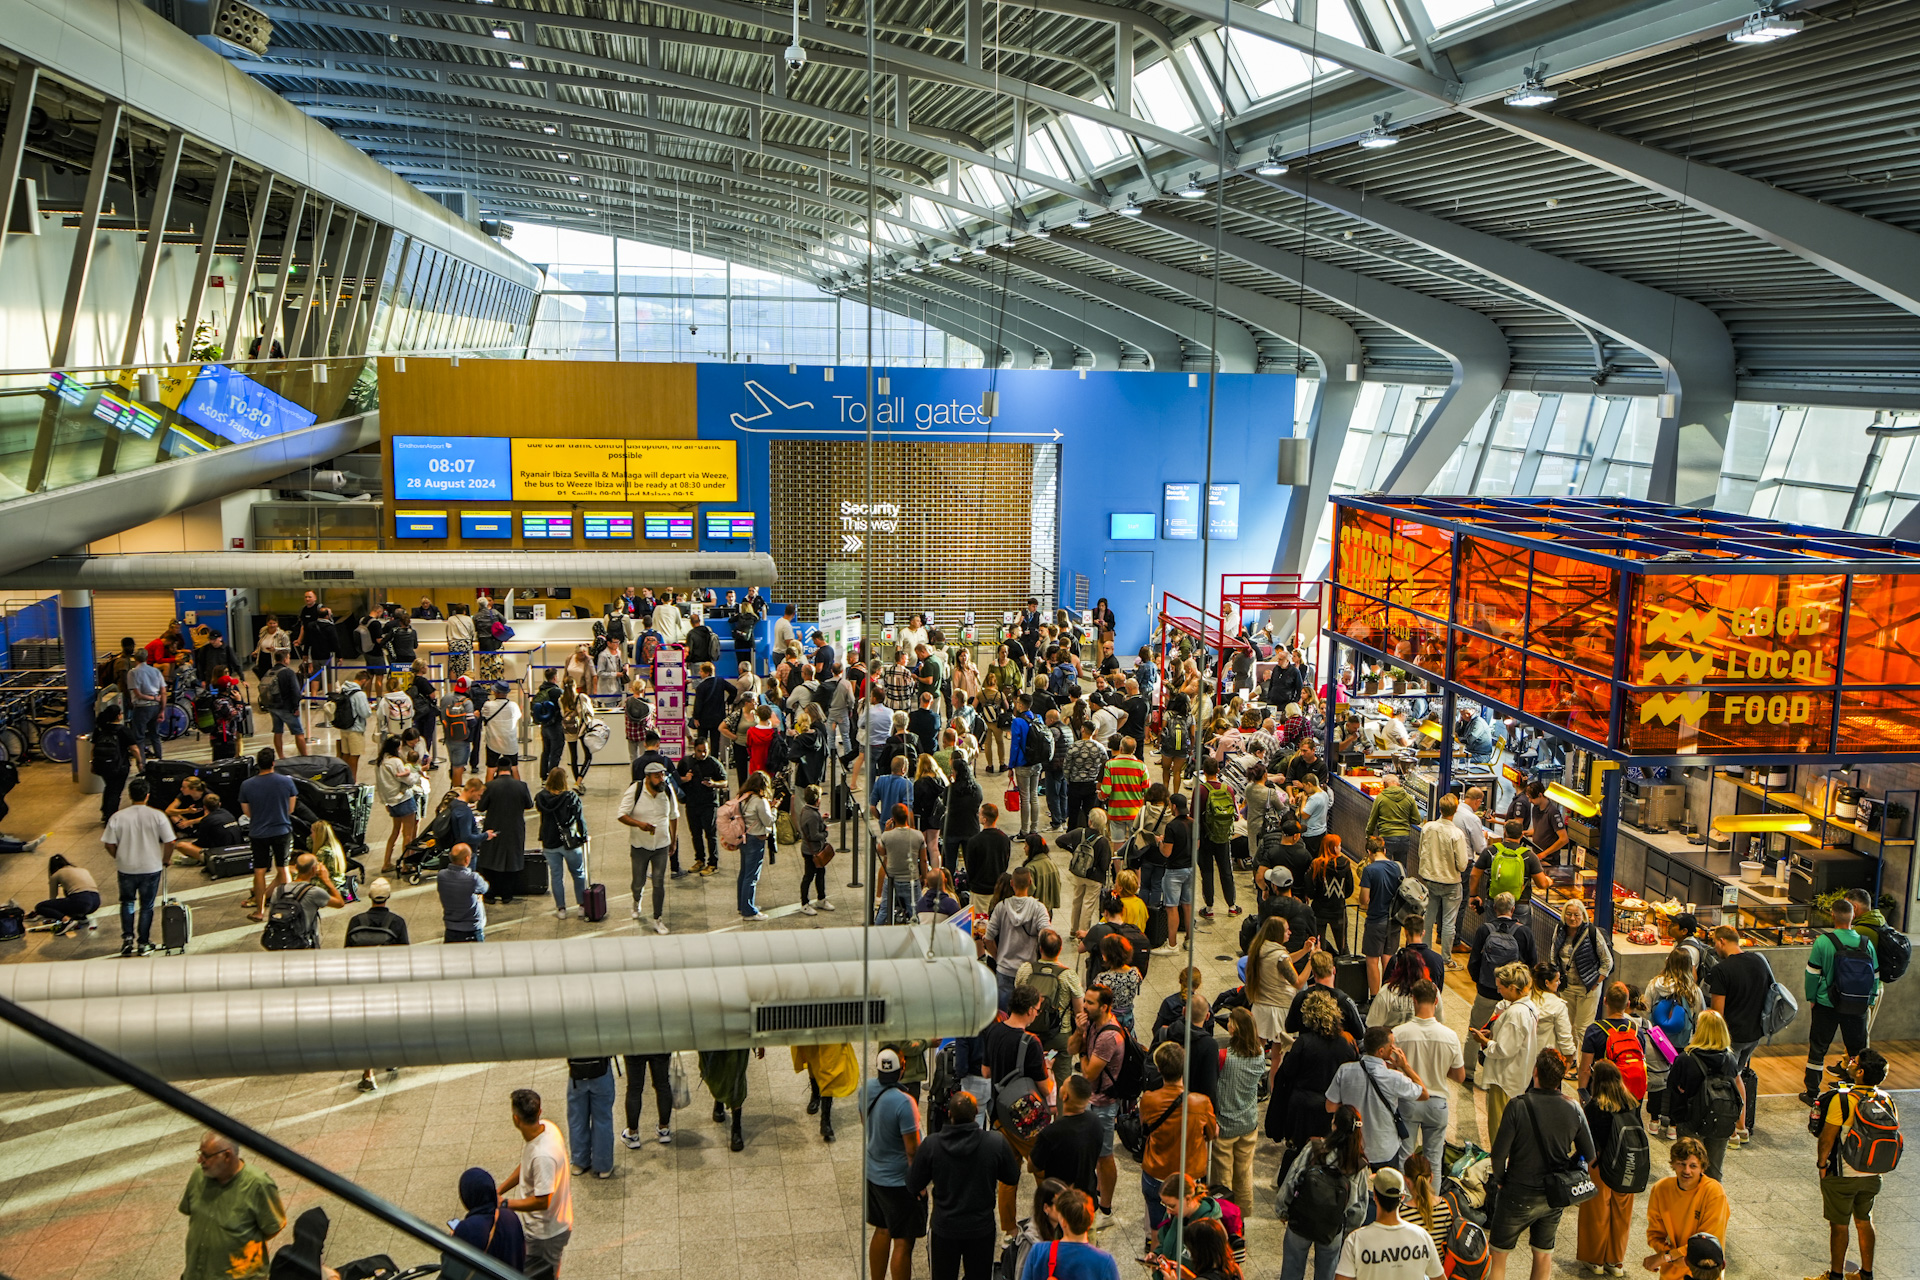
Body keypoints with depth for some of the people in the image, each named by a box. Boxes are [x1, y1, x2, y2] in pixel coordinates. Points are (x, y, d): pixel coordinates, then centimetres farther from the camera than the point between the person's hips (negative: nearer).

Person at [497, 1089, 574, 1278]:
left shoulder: (543, 1156, -37)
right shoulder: (547, 1127, -10)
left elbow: (542, 1201, -30)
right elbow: (525, 1166, 7)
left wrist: (504, 1202, -20)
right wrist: (499, 1189, 2)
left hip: (545, 1233, -9)